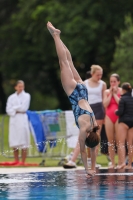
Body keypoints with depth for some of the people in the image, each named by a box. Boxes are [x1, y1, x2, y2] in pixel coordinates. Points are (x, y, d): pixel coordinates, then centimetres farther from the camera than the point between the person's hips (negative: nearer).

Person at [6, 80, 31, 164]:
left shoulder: (26, 96, 4)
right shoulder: (11, 97, 12)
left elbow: (23, 108, -8)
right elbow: (8, 110, 3)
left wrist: (14, 108, -1)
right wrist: (16, 111, -11)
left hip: (22, 120, -3)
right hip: (13, 119, 3)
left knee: (23, 142, -6)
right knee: (14, 142, 2)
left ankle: (23, 162, -6)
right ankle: (16, 161, 9)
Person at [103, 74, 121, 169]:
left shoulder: (121, 91, 2)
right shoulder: (107, 92, 10)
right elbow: (105, 104, -3)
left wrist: (115, 93, -7)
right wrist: (110, 94, -4)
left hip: (118, 117, -3)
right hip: (109, 117, 3)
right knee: (110, 141, 2)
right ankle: (112, 163, 5)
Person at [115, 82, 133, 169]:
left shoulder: (123, 99, -10)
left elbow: (120, 112, -14)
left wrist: (116, 112, 5)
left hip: (124, 121, -6)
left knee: (121, 143, -4)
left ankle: (122, 162, -19)